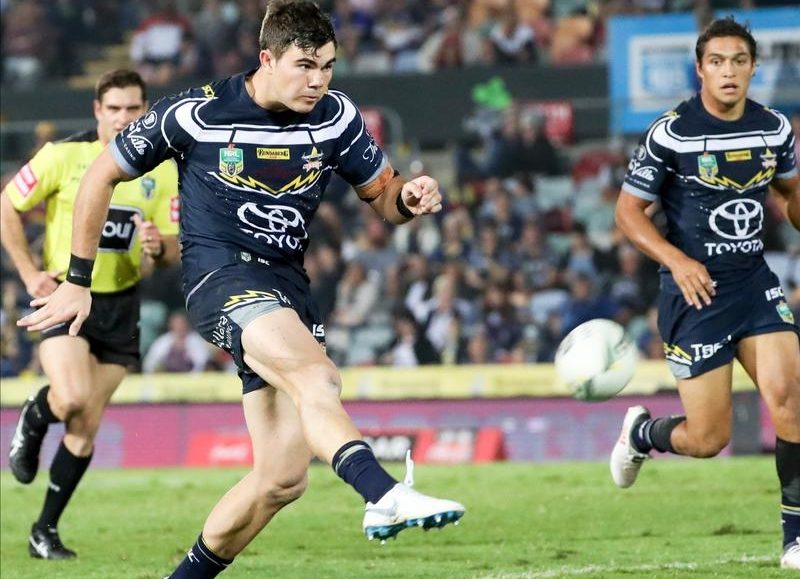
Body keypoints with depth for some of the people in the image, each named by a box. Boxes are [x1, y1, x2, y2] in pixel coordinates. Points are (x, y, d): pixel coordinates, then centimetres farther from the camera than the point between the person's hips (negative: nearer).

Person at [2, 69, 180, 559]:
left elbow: (173, 249, 5)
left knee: (87, 427, 4)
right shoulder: (64, 155, -8)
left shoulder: (162, 170, 2)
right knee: (73, 399, -26)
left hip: (120, 306, 3)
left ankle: (46, 530, 17)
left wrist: (158, 246, -19)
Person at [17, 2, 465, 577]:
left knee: (283, 476, -1)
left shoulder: (336, 116, 1)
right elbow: (102, 175, 4)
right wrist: (78, 280, 5)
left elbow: (383, 195, 13)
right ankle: (385, 496, -57)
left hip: (288, 285, 6)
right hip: (221, 272, -6)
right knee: (314, 375, -36)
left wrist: (411, 197, -13)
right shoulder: (195, 113, -8)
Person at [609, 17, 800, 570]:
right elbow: (629, 209, -5)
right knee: (709, 438, -3)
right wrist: (677, 260, -18)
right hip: (697, 291, -4)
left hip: (755, 281, 4)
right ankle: (641, 432, 33)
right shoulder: (671, 134, -12)